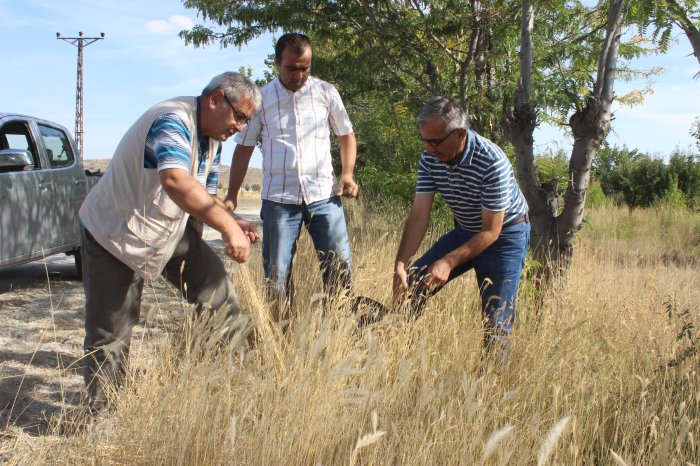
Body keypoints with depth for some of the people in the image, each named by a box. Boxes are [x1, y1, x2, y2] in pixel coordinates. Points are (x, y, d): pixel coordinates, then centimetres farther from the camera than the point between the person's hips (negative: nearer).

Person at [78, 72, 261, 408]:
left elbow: (204, 196, 8)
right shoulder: (172, 122, -27)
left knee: (214, 286, -3)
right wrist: (227, 226, -49)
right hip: (115, 234, -8)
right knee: (110, 333, 1)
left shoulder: (211, 140, 4)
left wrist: (231, 223, -13)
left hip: (171, 229, 8)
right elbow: (175, 181, -46)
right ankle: (104, 413, 17)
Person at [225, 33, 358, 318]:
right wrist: (231, 197, 4)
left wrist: (348, 173, -1)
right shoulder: (261, 99, 5)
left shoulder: (326, 92, 6)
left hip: (324, 196, 1)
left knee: (340, 270, -1)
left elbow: (346, 135, 16)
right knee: (276, 275, 2)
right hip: (279, 199, 0)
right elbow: (244, 148, 11)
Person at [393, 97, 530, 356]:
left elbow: (491, 231, -27)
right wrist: (400, 265, -26)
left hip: (504, 235, -5)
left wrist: (449, 262, -35)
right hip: (465, 232, 6)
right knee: (413, 283, 2)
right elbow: (419, 216, -15)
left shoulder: (492, 163, -32)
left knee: (496, 323, -10)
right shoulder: (430, 159, -15)